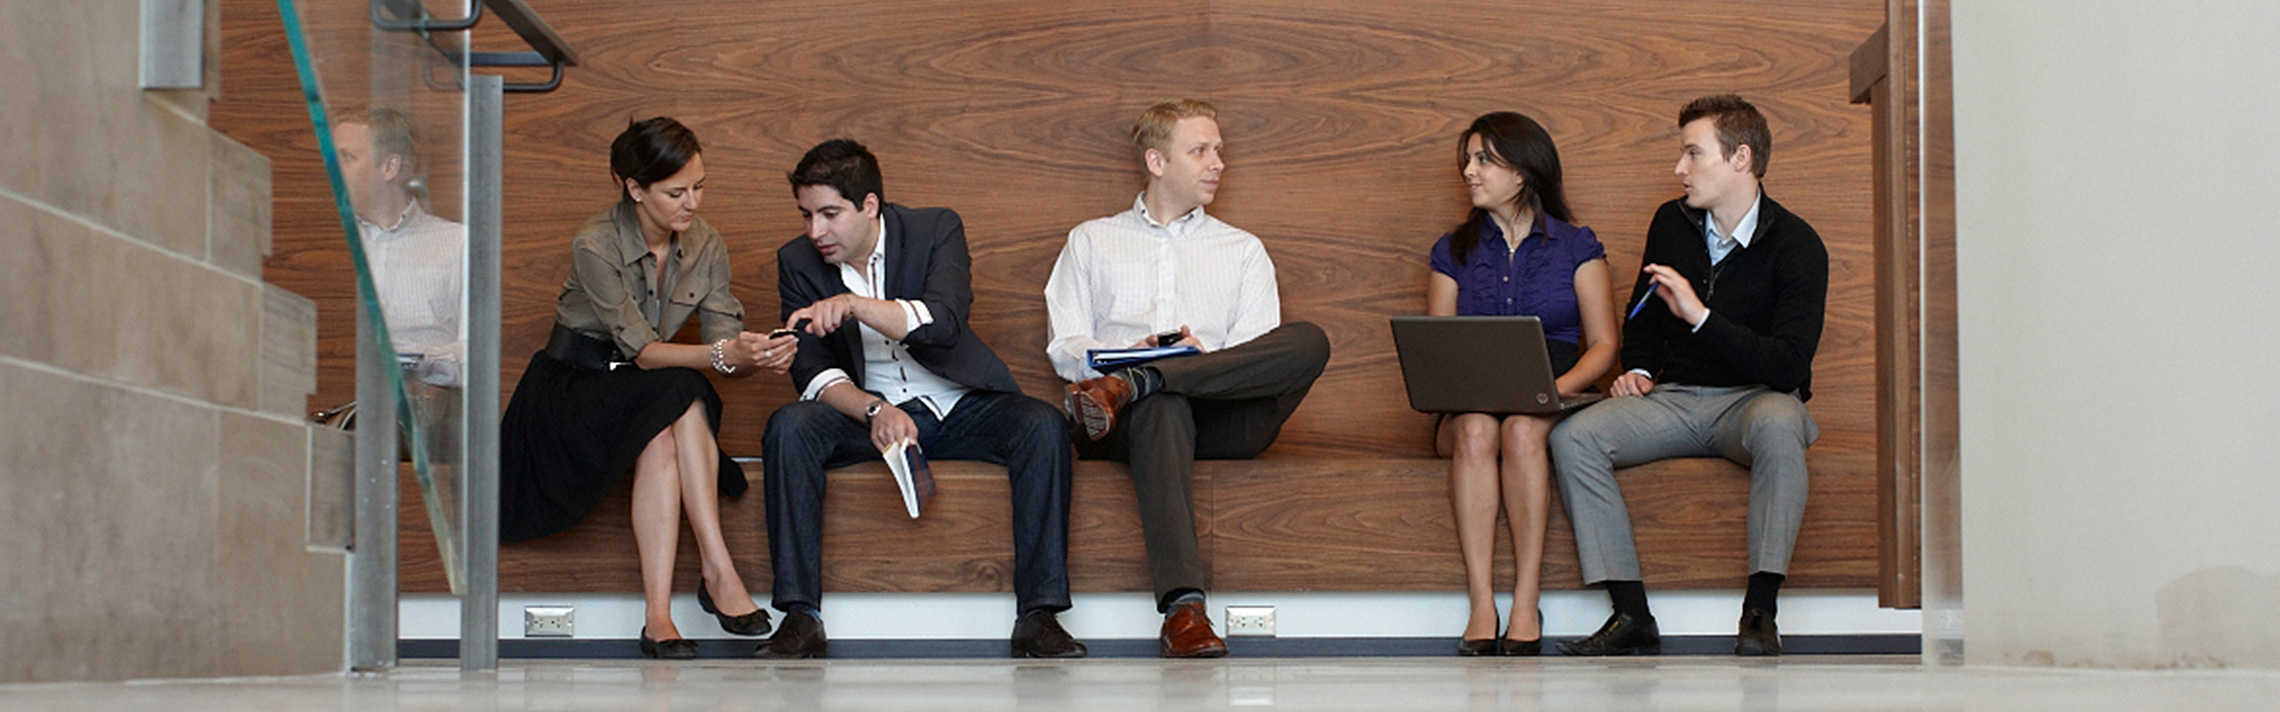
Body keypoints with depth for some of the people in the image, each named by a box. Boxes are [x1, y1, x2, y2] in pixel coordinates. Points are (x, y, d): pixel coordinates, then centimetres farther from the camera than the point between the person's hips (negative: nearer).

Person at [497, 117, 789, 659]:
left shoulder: (705, 245, -2)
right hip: (574, 387, -4)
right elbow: (640, 350, -23)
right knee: (680, 394, -34)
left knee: (663, 442, -33)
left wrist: (761, 358, -28)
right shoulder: (595, 245, -19)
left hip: (652, 402, 4)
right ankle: (717, 569, -37)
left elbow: (728, 353, -5)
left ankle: (658, 617, -39)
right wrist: (723, 354, -38)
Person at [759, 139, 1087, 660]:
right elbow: (811, 369, -8)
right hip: (868, 410, 1)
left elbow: (945, 321, -25)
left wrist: (855, 305, -40)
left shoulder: (936, 230, -8)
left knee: (1043, 425, -30)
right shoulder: (798, 262, -1)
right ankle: (801, 617, -30)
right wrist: (874, 411, -27)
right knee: (789, 427, -29)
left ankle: (1038, 615, -29)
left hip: (959, 407, -1)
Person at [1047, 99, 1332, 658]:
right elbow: (1064, 348, 14)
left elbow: (1260, 356, 13)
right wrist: (1122, 355, -9)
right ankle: (1183, 608, -55)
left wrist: (1207, 356, -10)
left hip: (1224, 415, 2)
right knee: (1163, 408, -42)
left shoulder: (1243, 250, 27)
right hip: (1128, 424, -1)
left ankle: (1130, 386, -37)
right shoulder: (1091, 242, 26)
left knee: (1309, 341, -28)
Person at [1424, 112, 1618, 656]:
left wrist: (1558, 386, -14)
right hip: (1470, 401, 2)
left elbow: (1603, 345, 5)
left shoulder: (1576, 246, 10)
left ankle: (1525, 609, -37)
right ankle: (1481, 610, -39)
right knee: (1477, 429, -35)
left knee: (1522, 430, -37)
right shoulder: (1453, 252, 17)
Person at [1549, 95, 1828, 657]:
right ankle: (1631, 615, -25)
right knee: (1572, 437, -22)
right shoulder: (1671, 224, 7)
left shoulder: (1796, 245, -10)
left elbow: (1787, 367, -20)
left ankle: (1760, 611, -36)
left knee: (1778, 425, -41)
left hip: (1754, 399, -5)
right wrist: (1637, 369, 3)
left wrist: (1700, 316, -24)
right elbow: (1642, 317, 24)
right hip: (1674, 398, 5)